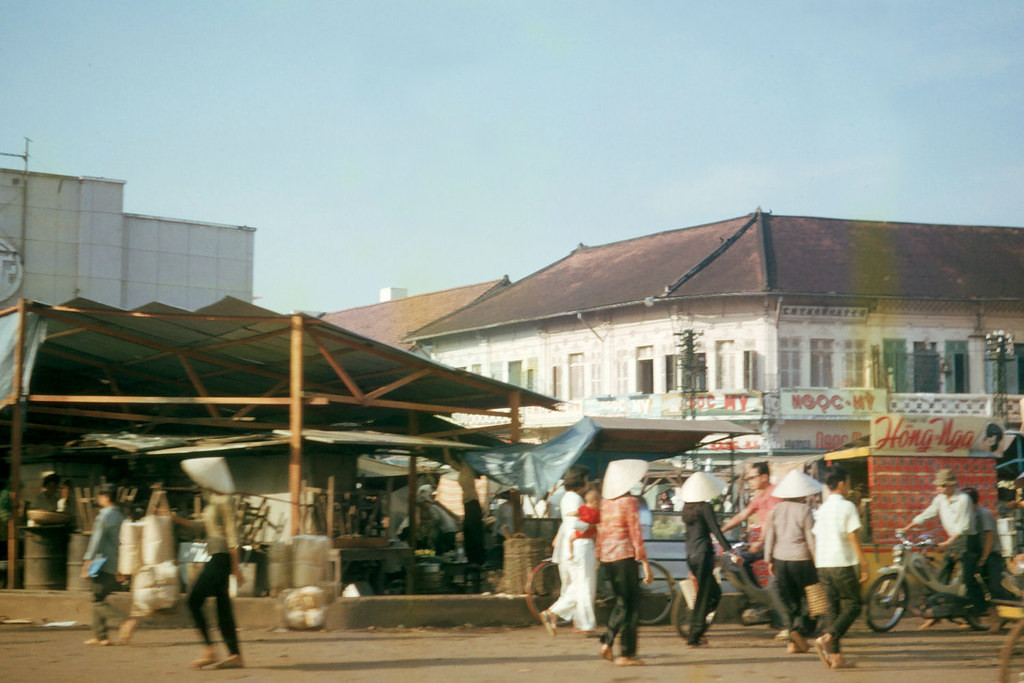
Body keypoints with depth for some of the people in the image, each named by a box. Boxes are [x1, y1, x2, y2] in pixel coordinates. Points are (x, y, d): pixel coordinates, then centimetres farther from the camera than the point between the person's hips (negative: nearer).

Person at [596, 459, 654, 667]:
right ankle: (626, 654, 3)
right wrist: (646, 566, -10)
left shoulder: (606, 502, 9)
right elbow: (636, 535, -12)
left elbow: (602, 531, 13)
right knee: (631, 604, 2)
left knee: (621, 602, 18)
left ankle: (607, 642, 7)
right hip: (624, 556, -7)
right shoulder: (628, 502, -11)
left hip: (607, 557, 7)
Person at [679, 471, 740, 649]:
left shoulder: (687, 507, 11)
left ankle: (698, 626, 12)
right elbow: (716, 532, -16)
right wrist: (732, 552, -15)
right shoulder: (705, 507, -12)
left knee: (715, 593, 18)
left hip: (690, 554, 8)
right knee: (703, 596, -2)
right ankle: (693, 638, -1)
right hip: (703, 554, -8)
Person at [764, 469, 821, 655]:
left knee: (788, 600, 11)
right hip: (801, 559, -5)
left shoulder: (777, 509, 5)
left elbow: (770, 537, 8)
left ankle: (793, 642, 10)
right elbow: (811, 540, -10)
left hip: (780, 559, 5)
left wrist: (769, 560, 16)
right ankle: (800, 628, -10)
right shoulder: (805, 510, -10)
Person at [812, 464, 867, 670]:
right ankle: (827, 638, -19)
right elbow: (854, 539, -11)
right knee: (853, 605, 2)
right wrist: (864, 566, -6)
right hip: (842, 564, -6)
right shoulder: (847, 507, -8)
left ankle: (835, 656, 7)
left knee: (833, 607, 10)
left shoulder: (822, 509, 12)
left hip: (822, 565, 6)